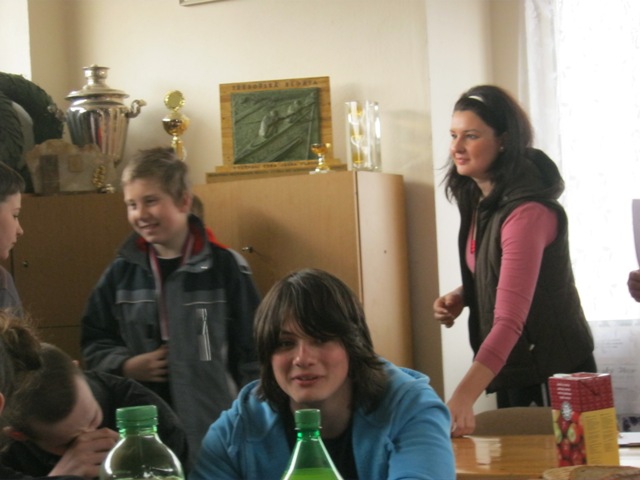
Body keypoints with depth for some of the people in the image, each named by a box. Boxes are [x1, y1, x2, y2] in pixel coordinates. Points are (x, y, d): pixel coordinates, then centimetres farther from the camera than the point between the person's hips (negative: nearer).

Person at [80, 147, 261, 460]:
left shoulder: (225, 267, -4)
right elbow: (93, 342, 14)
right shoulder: (121, 273, 5)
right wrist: (126, 366, -5)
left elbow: (252, 350, -1)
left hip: (217, 428, -3)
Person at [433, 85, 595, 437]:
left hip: (552, 371, -9)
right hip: (513, 369, 9)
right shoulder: (477, 199, 2)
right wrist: (461, 296, -3)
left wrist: (463, 398, -43)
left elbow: (510, 319, -33)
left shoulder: (527, 211, -25)